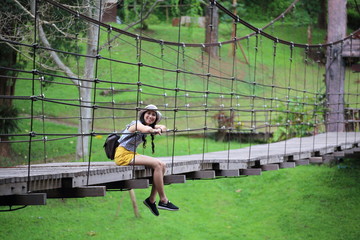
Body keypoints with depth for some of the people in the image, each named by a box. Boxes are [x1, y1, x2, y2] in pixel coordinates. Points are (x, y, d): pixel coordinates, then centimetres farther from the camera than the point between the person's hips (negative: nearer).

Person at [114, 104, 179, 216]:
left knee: (162, 165, -3)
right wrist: (154, 130, -20)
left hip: (132, 154, 10)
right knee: (157, 164, -20)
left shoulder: (149, 126, 15)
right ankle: (163, 200, -15)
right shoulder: (137, 124, -14)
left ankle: (151, 199, 2)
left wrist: (159, 129, -8)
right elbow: (147, 129, -36)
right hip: (123, 154, -10)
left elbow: (163, 127, 12)